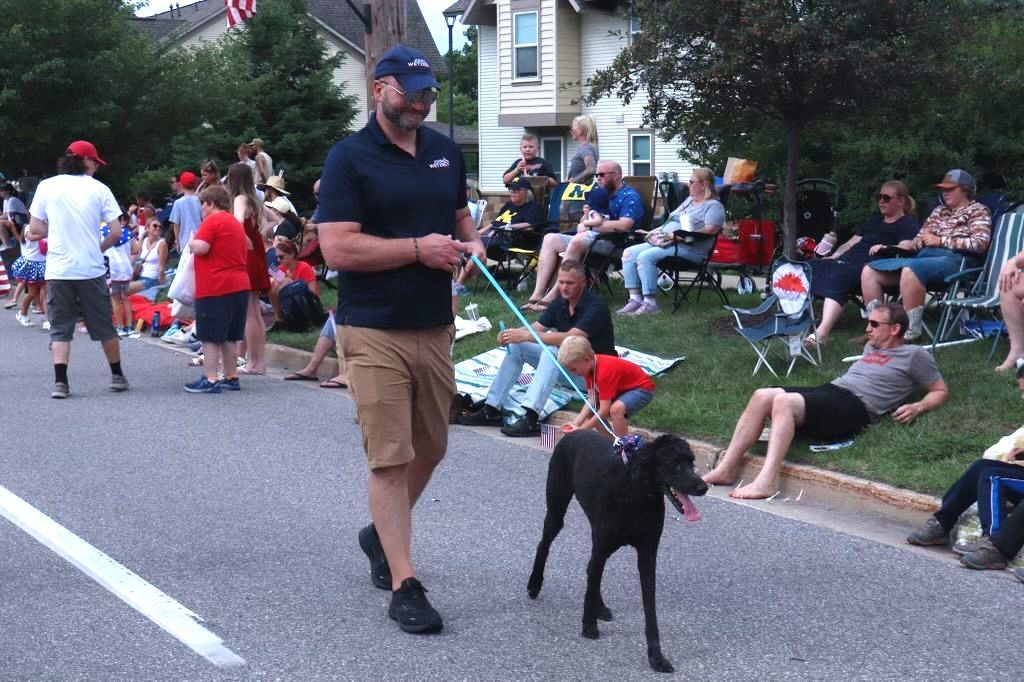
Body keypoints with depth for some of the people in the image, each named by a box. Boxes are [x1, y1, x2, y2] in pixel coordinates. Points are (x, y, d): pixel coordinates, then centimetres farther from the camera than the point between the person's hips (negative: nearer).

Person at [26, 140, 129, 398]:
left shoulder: (47, 186, 1)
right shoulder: (98, 189, -1)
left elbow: (35, 230, 2)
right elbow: (116, 232, -5)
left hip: (58, 270, 1)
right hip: (91, 269, -1)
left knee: (60, 328, 7)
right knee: (104, 326, 13)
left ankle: (60, 382, -4)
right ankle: (117, 376, 22)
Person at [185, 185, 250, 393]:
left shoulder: (212, 221, -10)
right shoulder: (236, 223, 19)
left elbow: (200, 248, -20)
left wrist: (191, 241, 0)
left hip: (215, 289, -9)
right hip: (239, 286, 9)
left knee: (210, 337, -5)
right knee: (229, 336, 14)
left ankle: (210, 380, -7)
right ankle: (231, 377, 17)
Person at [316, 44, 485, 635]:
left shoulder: (446, 152, 10)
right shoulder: (350, 158, -8)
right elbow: (337, 249, -16)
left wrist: (471, 242, 1)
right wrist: (419, 248, -17)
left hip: (435, 326, 6)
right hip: (375, 330, -6)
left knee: (430, 449, 16)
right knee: (390, 458, -4)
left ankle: (383, 535, 40)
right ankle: (405, 585, 0)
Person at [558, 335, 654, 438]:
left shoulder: (605, 372, -34)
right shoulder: (589, 365, -8)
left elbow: (604, 410, -34)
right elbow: (592, 400, -9)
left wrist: (580, 429, -28)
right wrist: (575, 423, -20)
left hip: (643, 388, -10)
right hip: (622, 388, 10)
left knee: (616, 409, -37)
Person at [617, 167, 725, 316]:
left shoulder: (714, 206, -3)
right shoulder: (689, 200, 25)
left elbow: (711, 229, -19)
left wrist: (681, 236, -23)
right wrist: (654, 232, 15)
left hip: (691, 249, -10)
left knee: (646, 256, -30)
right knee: (629, 253, -7)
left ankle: (650, 303, -29)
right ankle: (635, 299, -13)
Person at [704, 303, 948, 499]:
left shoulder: (914, 355, 10)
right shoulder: (871, 346, 31)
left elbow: (940, 391, 11)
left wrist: (917, 407, -7)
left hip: (854, 408, -8)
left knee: (783, 401, -32)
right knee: (762, 396, -17)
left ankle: (765, 482, -43)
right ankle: (726, 468, -21)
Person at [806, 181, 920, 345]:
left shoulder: (908, 224, 10)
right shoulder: (873, 220, 34)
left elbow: (906, 247, -9)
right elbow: (851, 243, 32)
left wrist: (885, 248, -26)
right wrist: (833, 257, 15)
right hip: (847, 261, 8)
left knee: (837, 276, -37)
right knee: (812, 267, -16)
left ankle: (822, 332, -51)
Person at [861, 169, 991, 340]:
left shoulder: (978, 211, 8)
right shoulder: (939, 211, 28)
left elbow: (980, 244, -8)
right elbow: (920, 239, 27)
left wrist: (941, 241, -10)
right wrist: (909, 244, 1)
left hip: (956, 260, -8)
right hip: (925, 257, 8)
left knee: (910, 270, -40)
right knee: (870, 271, -8)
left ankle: (911, 331, -35)